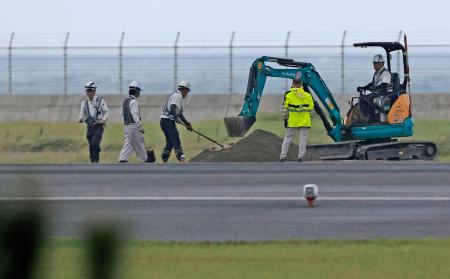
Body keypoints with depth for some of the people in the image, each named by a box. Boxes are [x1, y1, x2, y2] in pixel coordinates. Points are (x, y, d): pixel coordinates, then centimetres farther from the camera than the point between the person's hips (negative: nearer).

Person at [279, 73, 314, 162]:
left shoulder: (288, 95, -6)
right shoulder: (307, 95, -2)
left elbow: (285, 109, -3)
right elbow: (311, 108, 2)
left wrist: (285, 119, 6)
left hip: (292, 122, 0)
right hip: (304, 122, 0)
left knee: (288, 138, 9)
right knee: (303, 139, 6)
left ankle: (283, 156, 9)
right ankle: (300, 157, 3)